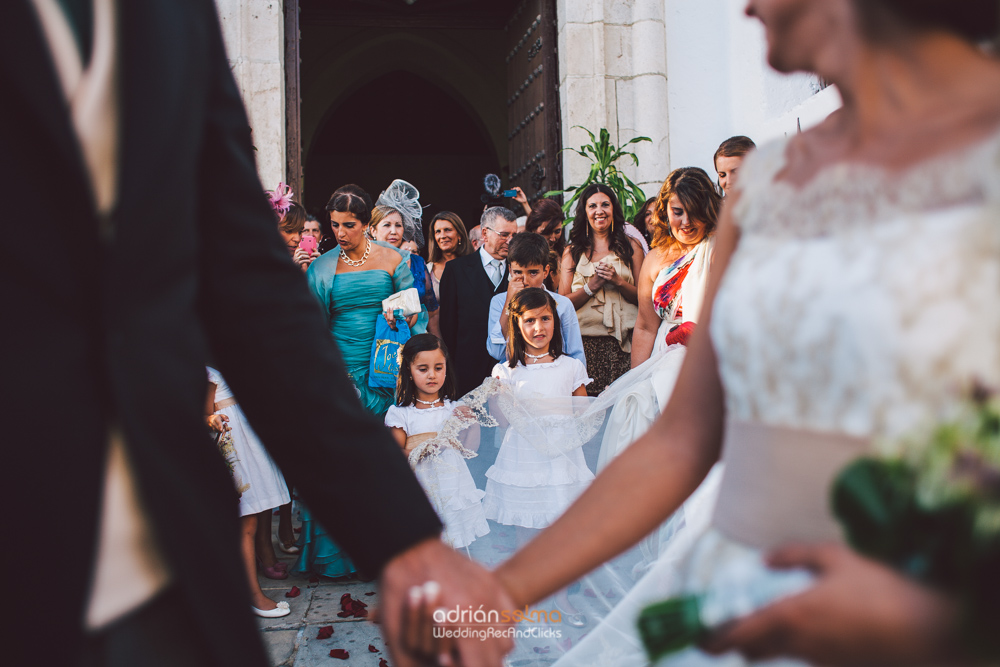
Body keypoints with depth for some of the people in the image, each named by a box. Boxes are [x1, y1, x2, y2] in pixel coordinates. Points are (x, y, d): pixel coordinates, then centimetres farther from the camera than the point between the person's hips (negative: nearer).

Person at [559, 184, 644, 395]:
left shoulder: (630, 246, 12)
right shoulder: (572, 251, 13)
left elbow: (644, 298, 7)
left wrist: (618, 281, -8)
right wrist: (592, 286, -8)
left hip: (622, 342, 0)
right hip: (585, 342, 0)